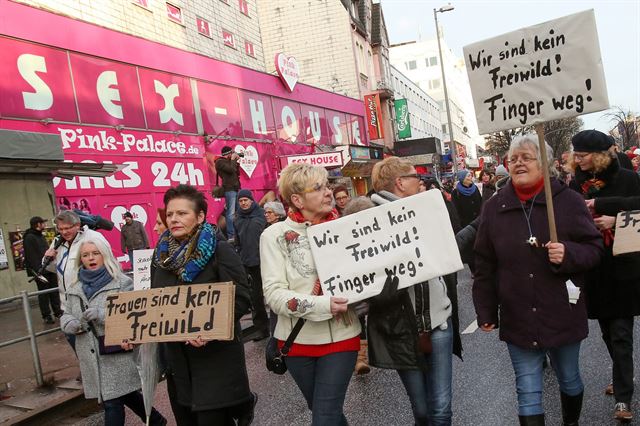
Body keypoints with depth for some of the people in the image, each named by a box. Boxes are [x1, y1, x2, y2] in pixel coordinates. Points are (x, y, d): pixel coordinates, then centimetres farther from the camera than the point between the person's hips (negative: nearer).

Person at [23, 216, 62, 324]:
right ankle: (46, 316, 8)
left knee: (54, 291, 11)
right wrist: (38, 272, -23)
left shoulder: (41, 236, 17)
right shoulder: (29, 237, -12)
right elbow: (31, 256, -19)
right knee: (44, 294, 0)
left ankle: (57, 311, 20)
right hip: (40, 271, -8)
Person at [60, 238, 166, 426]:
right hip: (92, 357, 6)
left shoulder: (123, 283, -7)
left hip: (117, 354, -6)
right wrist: (73, 324, -10)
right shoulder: (75, 289, 11)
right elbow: (66, 317, 14)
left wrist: (102, 314, -27)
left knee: (112, 403, -2)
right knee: (124, 394, 18)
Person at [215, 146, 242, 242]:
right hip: (229, 189, -9)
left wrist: (236, 161, 13)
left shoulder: (228, 161, 23)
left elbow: (237, 173, 23)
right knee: (230, 213, -13)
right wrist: (233, 159, -3)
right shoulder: (220, 162, -4)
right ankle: (231, 235, -14)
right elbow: (231, 170, -17)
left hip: (236, 189, 9)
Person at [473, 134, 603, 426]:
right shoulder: (494, 207, -1)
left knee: (569, 380, 22)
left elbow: (595, 248, 0)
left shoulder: (567, 200, -5)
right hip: (517, 319, 0)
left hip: (562, 314, 0)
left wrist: (569, 254, -23)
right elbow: (484, 265, 2)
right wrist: (485, 311, 2)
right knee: (527, 392, 6)